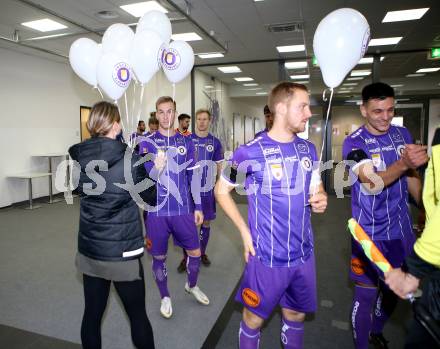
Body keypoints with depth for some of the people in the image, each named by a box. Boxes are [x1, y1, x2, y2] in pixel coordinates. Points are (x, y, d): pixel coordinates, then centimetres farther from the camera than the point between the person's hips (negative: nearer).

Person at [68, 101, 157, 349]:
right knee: (138, 314, 12)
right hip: (122, 251, -4)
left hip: (89, 249, 5)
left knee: (92, 314, 17)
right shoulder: (131, 159, -15)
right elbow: (151, 198, -4)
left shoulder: (80, 156, -3)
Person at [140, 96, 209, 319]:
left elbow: (193, 175, 8)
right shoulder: (148, 143, -2)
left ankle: (192, 286, 41)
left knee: (195, 252, 12)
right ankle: (165, 297, 35)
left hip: (183, 209, 2)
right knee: (159, 256, 11)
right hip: (157, 210, -2)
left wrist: (197, 206, 7)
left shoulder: (186, 142, 5)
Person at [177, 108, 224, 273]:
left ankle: (202, 253, 29)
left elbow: (219, 166, 7)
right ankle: (185, 257, 17)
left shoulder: (215, 142, 2)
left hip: (207, 189, 2)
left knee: (206, 222, 11)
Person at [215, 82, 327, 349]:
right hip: (268, 255, -5)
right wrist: (245, 231, -10)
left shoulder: (308, 149, 2)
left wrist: (321, 199, -9)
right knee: (255, 317, 14)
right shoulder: (250, 152, -15)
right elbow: (221, 190, -4)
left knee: (296, 315, 23)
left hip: (303, 253, 5)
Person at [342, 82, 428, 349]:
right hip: (370, 233, -6)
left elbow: (412, 178, 13)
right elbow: (371, 184, -27)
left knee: (395, 289, 21)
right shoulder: (354, 143, -14)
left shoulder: (402, 134, 2)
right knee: (366, 295, 4)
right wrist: (404, 163, -42)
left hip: (401, 229, 6)